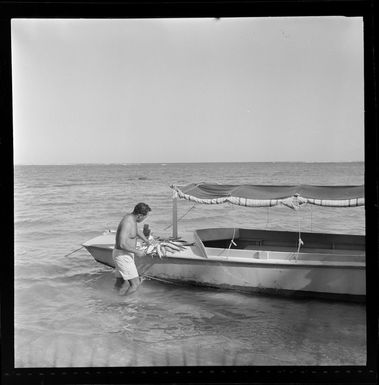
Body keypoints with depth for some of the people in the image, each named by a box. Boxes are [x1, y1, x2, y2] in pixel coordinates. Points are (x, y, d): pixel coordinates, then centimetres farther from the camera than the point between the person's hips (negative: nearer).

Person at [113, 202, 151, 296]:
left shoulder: (131, 218, 6)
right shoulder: (127, 223, -26)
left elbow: (138, 231, 27)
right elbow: (122, 244, -33)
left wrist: (147, 241, 43)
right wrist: (137, 252, -21)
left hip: (125, 254, 10)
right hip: (123, 256, -10)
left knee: (119, 284, 17)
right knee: (135, 284, -6)